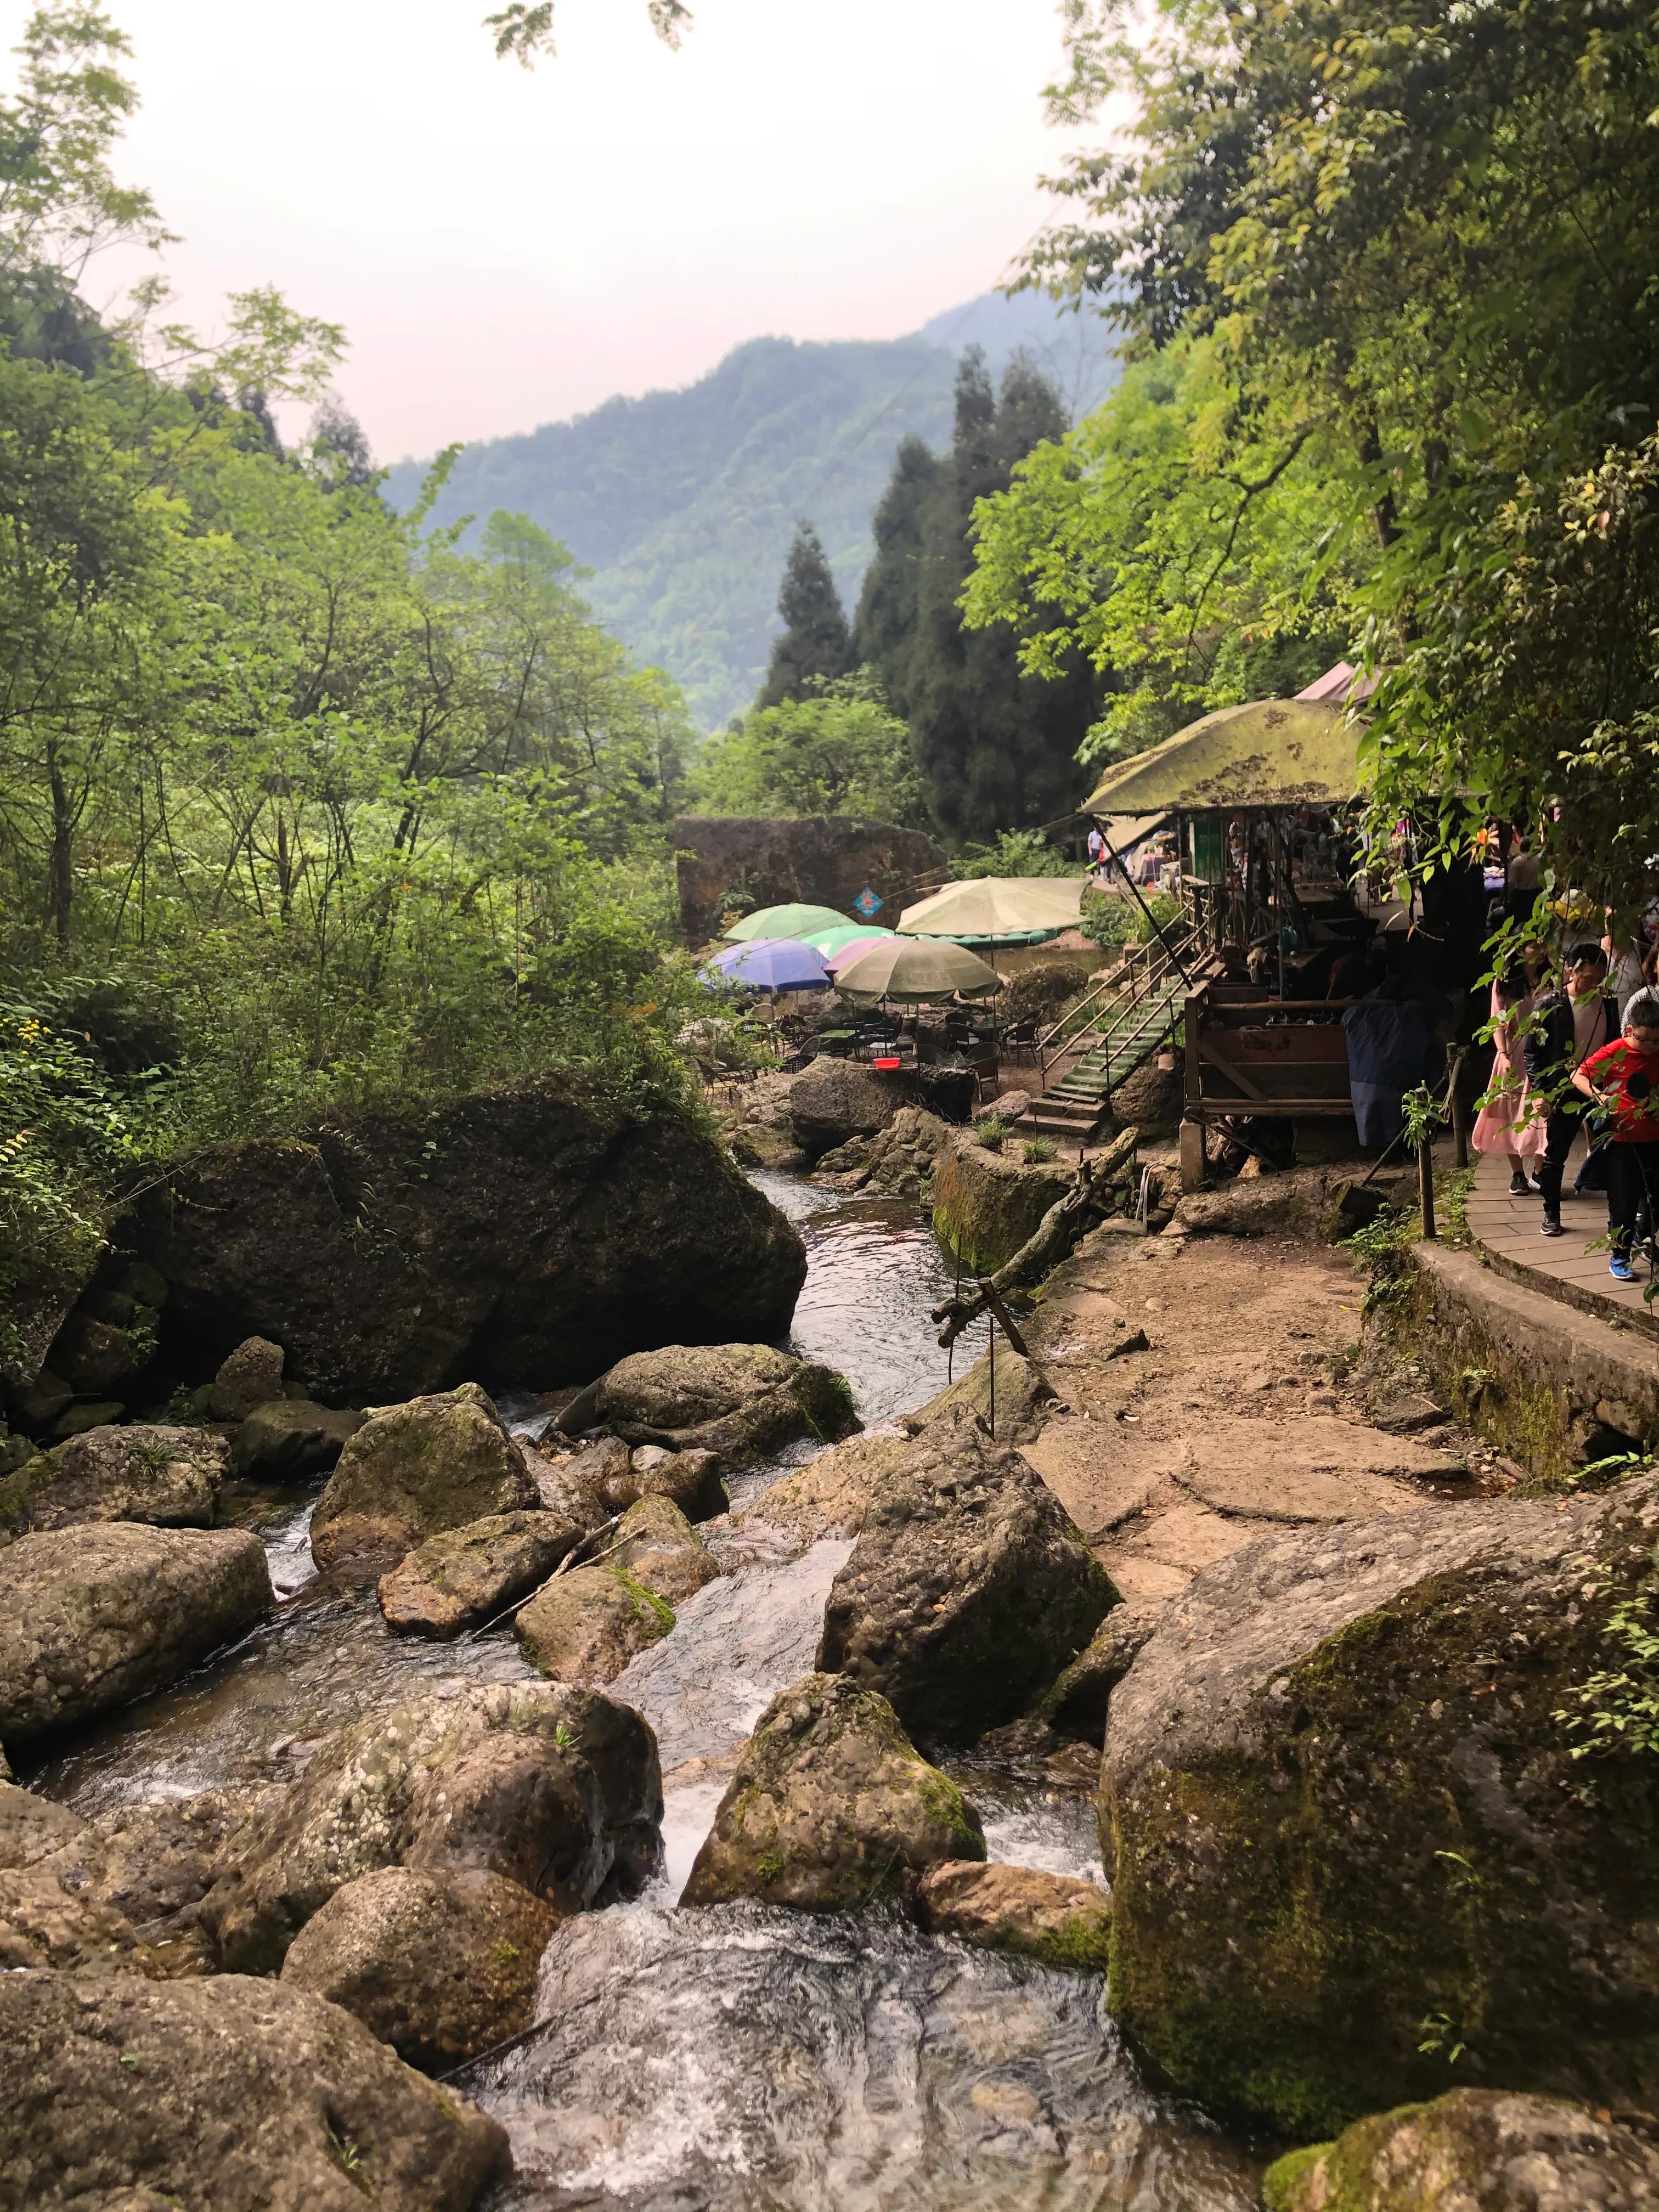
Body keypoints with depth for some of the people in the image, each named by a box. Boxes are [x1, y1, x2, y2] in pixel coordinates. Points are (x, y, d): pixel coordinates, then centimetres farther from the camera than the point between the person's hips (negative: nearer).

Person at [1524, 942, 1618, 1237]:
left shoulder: (1607, 1003, 3)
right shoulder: (1550, 1005, -10)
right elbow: (1533, 1052, -7)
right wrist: (1540, 1092, -13)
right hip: (1562, 1092, -3)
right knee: (1555, 1154, 6)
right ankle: (1551, 1213, 19)